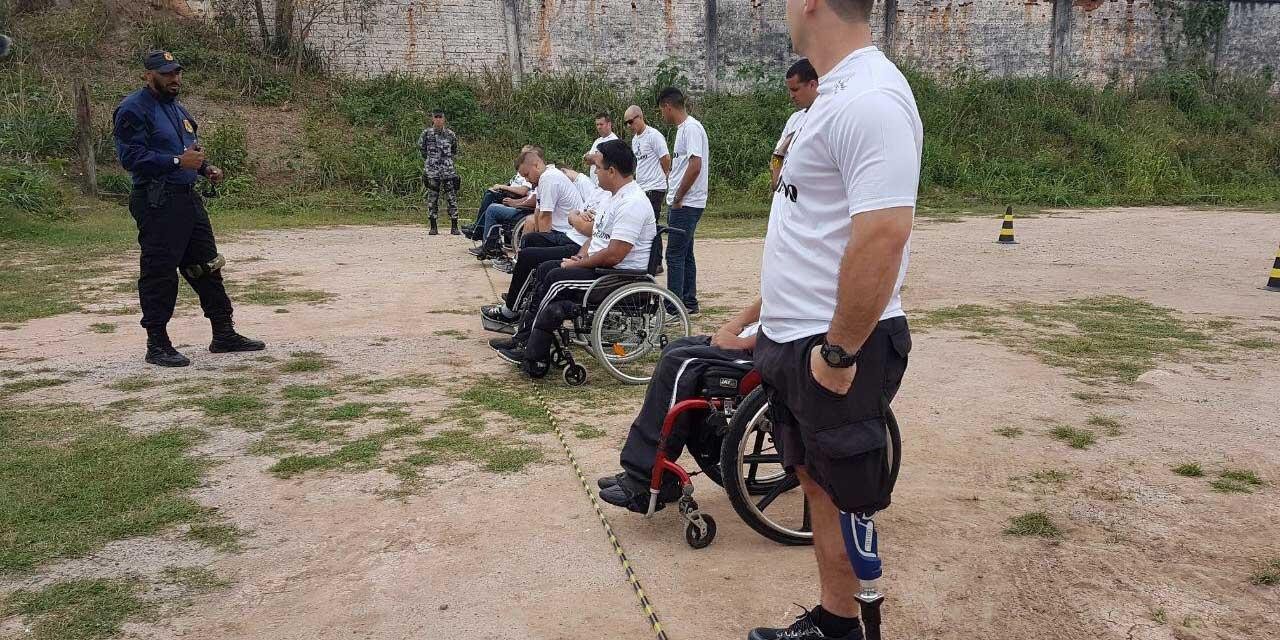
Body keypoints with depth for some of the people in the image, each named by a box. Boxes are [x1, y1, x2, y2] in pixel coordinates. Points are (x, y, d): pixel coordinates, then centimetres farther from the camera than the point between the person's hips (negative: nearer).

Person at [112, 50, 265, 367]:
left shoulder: (178, 108, 19)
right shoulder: (133, 109, -9)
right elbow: (131, 156, -19)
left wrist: (206, 168, 9)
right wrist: (178, 161, -24)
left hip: (188, 197, 9)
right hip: (157, 203, -9)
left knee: (207, 267, 11)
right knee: (159, 274, -4)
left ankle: (224, 335, 19)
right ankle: (157, 345, 5)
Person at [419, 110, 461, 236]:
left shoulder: (450, 134, 6)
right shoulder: (426, 134, 4)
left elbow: (455, 151, 20)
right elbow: (421, 148, 17)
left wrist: (447, 158, 13)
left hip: (448, 170, 0)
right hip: (431, 171, 0)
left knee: (452, 198, -3)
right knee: (432, 198, 1)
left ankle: (454, 227, 1)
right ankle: (433, 227, 7)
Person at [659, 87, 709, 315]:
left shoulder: (691, 128, -15)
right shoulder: (684, 128, 16)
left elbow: (695, 166, -24)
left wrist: (677, 199, -17)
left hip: (686, 204, -10)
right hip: (682, 203, 10)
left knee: (675, 255, -7)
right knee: (685, 254, 15)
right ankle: (689, 302, 23)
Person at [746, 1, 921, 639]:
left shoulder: (871, 98, -20)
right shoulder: (837, 92, 12)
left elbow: (883, 235, -28)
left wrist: (839, 352, -22)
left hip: (835, 348, -10)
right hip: (795, 337, 10)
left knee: (844, 500, 4)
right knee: (816, 481, 18)